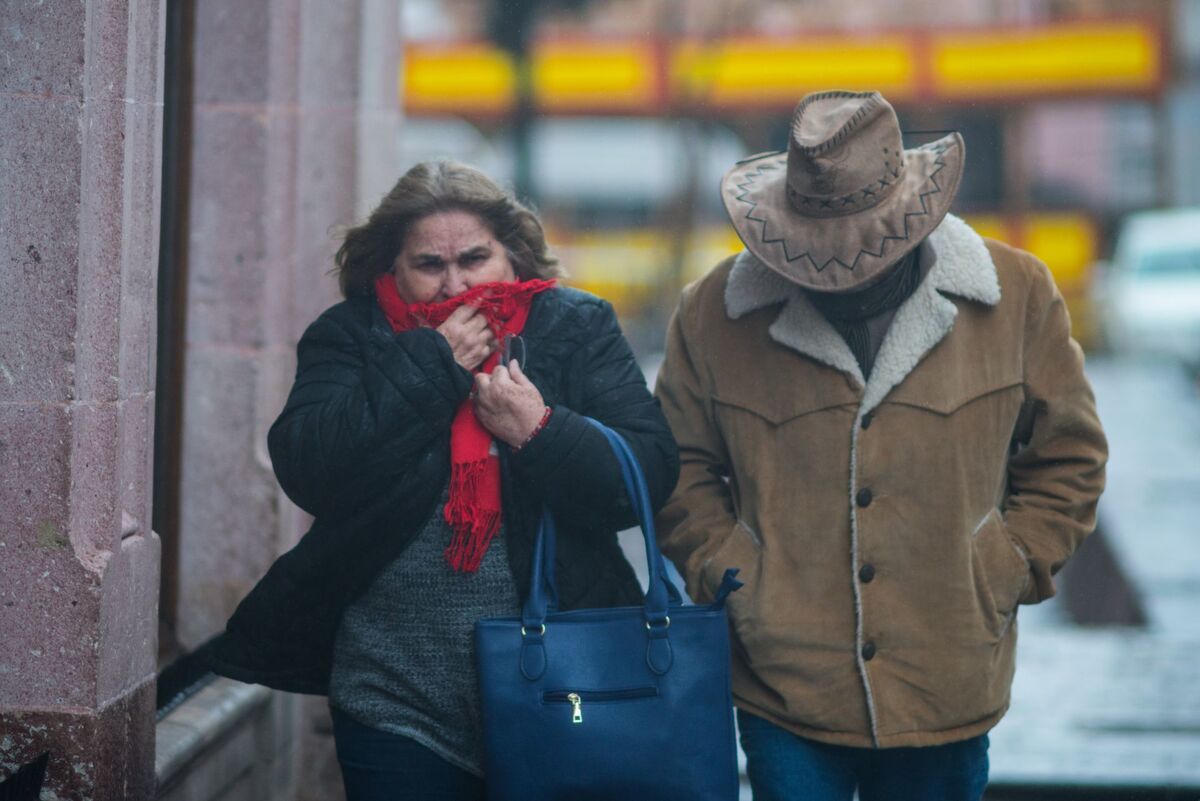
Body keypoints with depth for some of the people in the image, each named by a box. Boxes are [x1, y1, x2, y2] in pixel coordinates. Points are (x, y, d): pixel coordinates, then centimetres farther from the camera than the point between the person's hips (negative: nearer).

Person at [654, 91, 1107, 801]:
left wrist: (1005, 573, 0)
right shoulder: (715, 312, -1)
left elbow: (1068, 456, 9)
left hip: (948, 695, 1)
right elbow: (679, 468, 9)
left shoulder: (1017, 294, 0)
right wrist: (730, 577, -3)